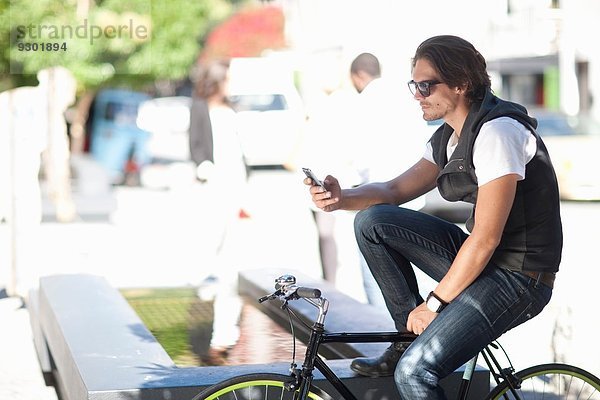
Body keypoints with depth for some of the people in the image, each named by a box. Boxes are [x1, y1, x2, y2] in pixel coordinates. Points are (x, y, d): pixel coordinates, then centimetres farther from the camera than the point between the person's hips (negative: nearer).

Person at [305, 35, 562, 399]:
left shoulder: (497, 132, -19)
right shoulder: (449, 137, 10)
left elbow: (486, 239, -22)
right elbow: (396, 191, 11)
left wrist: (434, 304, -15)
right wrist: (341, 198, -9)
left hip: (518, 278, -9)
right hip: (480, 259, 9)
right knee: (372, 222, -1)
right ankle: (411, 337, 5)